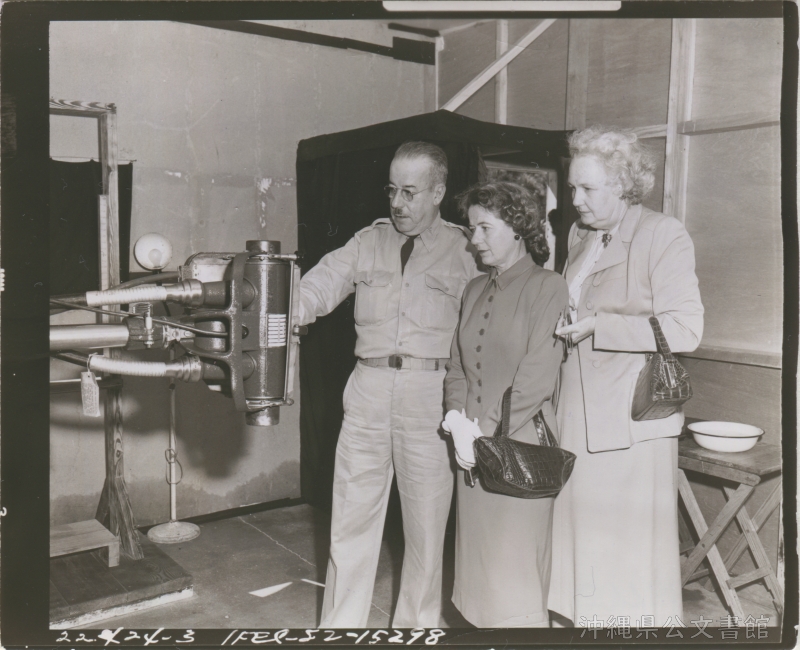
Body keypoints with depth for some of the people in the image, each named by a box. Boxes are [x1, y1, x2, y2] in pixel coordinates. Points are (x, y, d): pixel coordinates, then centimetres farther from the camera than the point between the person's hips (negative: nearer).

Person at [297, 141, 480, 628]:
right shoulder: (368, 242, 11)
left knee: (427, 521, 9)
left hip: (431, 395, -2)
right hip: (368, 389, 3)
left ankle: (417, 625, 28)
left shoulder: (463, 250, 3)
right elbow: (318, 289, 1)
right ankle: (340, 625, 23)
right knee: (351, 515, 8)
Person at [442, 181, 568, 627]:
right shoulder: (476, 291, 14)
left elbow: (537, 377, -13)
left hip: (519, 448, -6)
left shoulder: (548, 288, -6)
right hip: (472, 453, 6)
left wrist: (489, 434, -12)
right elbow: (457, 368, 13)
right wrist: (459, 423, -3)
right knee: (478, 566, 12)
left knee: (514, 570, 1)